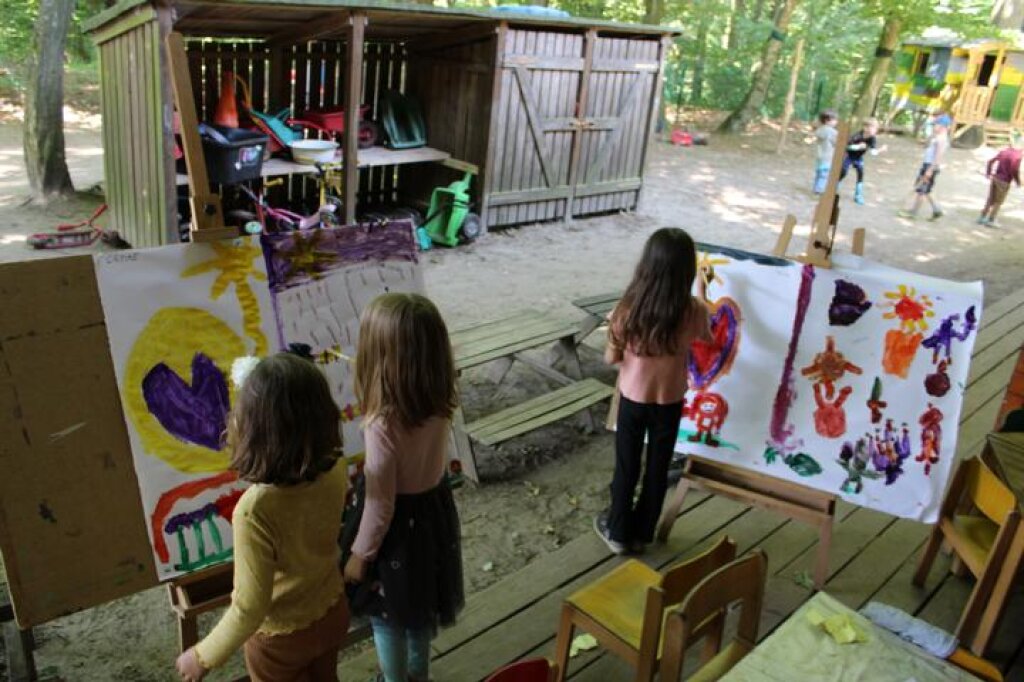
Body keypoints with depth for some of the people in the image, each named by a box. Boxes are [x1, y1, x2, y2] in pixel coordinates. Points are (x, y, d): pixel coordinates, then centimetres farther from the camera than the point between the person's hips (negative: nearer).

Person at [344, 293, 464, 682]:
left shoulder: (384, 425, -34)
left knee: (388, 614, 21)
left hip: (400, 522, -6)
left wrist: (359, 554, -7)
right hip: (435, 507, 7)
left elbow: (380, 505, -24)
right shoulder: (439, 403, -15)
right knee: (421, 603, 30)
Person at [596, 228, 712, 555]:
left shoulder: (630, 307, -21)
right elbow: (707, 336, 6)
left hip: (633, 399, 0)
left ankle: (618, 531, 31)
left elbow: (611, 358, -11)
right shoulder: (693, 310, -19)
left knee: (626, 466, 17)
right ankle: (641, 533, 33)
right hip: (669, 402, 1)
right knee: (657, 468, 18)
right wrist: (702, 293, 15)